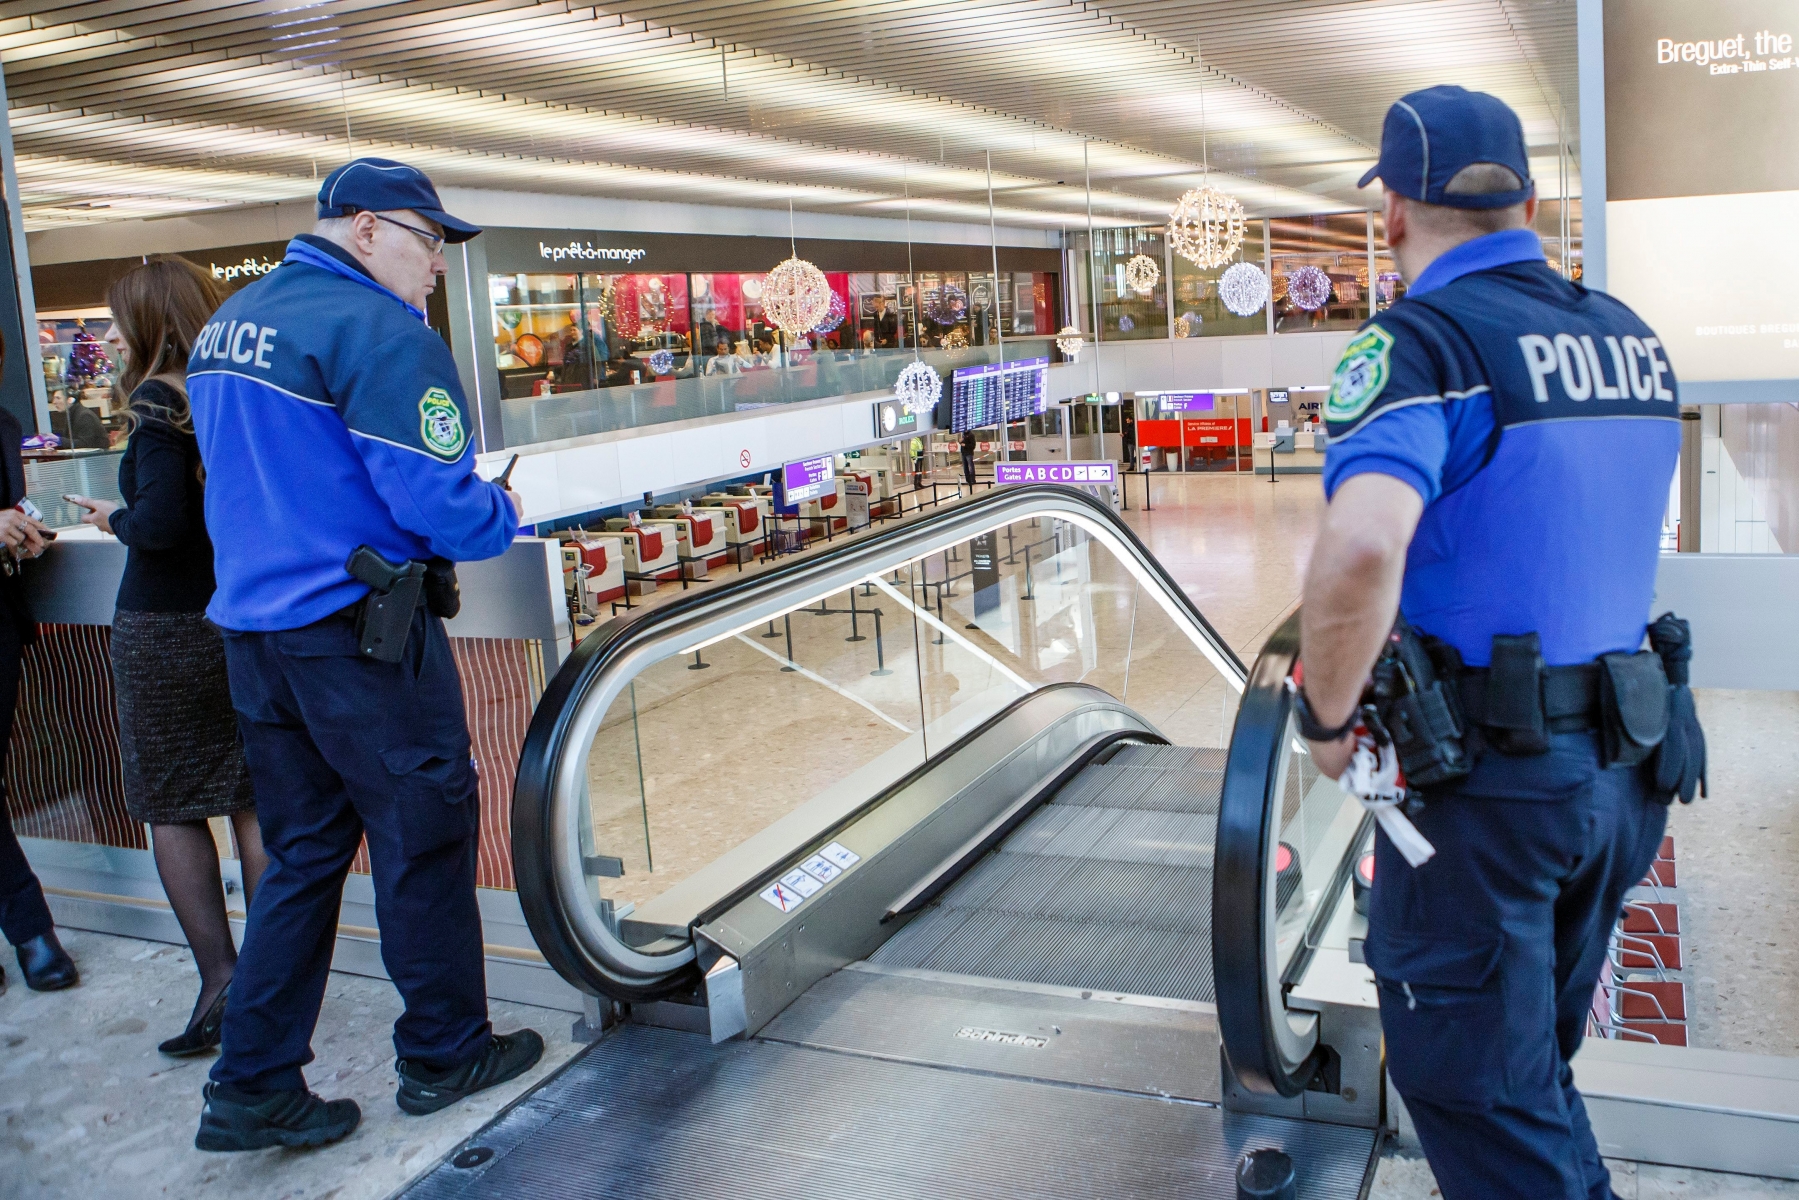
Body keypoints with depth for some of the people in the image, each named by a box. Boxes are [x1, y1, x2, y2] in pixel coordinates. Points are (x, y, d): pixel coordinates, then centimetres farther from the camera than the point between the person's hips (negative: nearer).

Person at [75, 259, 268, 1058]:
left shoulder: (159, 402, -13)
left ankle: (219, 975, 2)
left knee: (170, 808, 6)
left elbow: (162, 521, -23)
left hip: (163, 627, -6)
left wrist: (114, 521, -2)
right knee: (252, 801, 11)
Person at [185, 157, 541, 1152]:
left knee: (302, 853, 16)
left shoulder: (226, 325, 14)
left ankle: (252, 1087, 20)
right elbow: (436, 500, -19)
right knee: (423, 840, 7)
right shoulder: (380, 330, -15)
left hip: (252, 628, 9)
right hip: (357, 633, -8)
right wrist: (504, 514, 0)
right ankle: (443, 1054, 22)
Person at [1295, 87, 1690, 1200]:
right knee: (1537, 1059, 25)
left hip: (1485, 779, -8)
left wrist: (1328, 717, -19)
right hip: (1623, 772, 8)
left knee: (1472, 1082, 8)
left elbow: (1361, 547, -35)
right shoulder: (1631, 336, 8)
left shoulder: (1422, 339, -18)